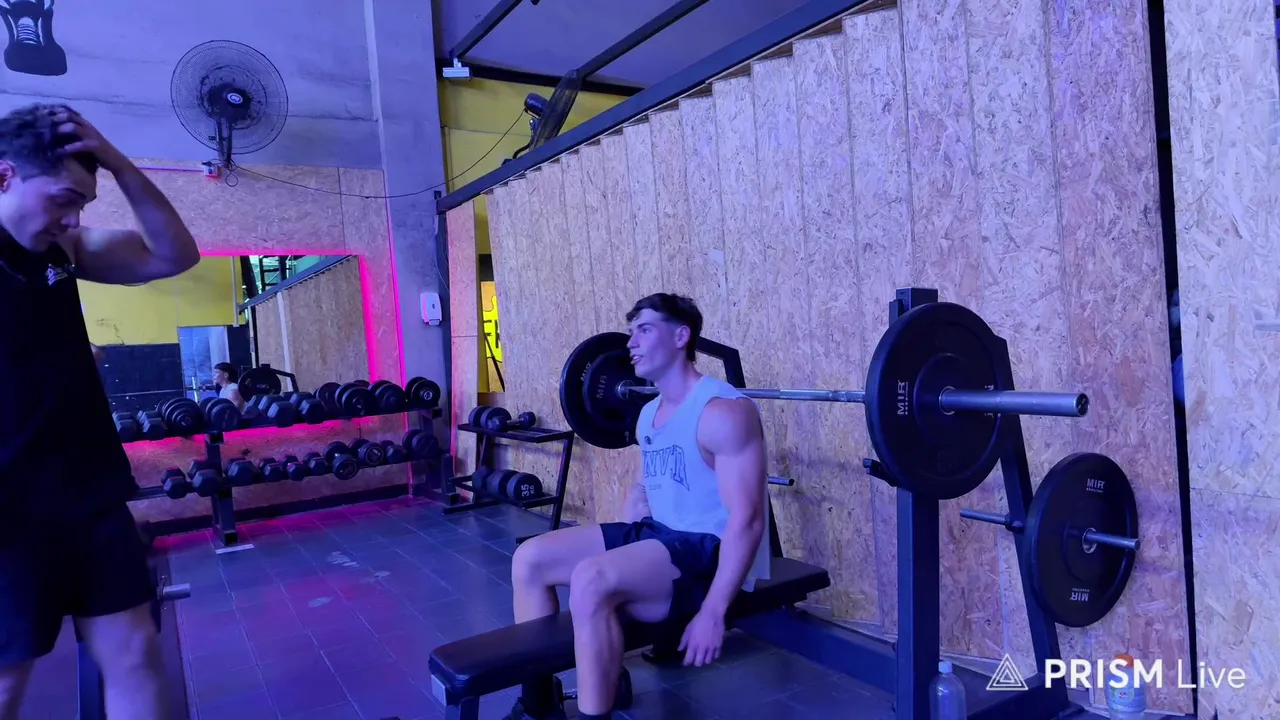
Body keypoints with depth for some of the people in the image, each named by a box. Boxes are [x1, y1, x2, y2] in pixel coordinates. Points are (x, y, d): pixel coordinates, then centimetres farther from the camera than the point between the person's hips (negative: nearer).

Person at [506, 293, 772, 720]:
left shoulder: (722, 412, -18)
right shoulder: (650, 414, 12)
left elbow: (746, 520, -22)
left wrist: (712, 613, -24)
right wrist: (624, 547, 13)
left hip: (709, 552, -9)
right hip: (656, 534, 10)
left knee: (591, 582, -35)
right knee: (530, 559, 1)